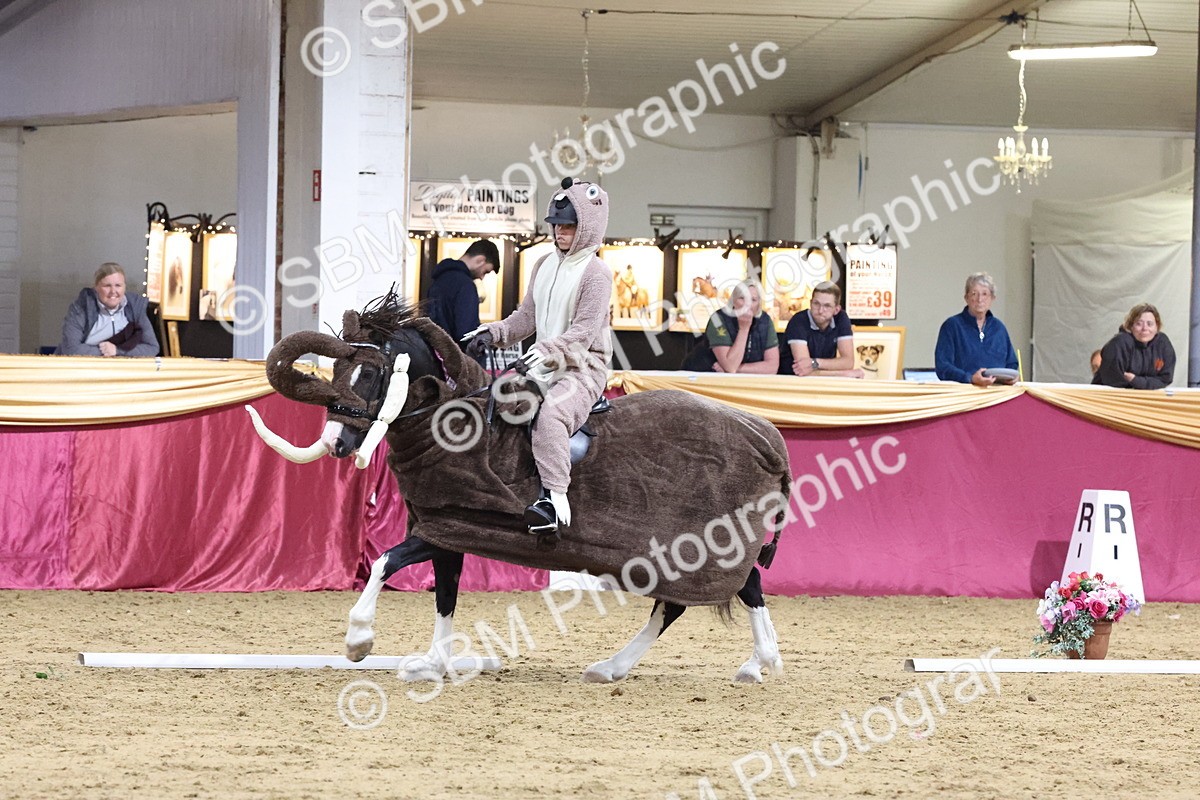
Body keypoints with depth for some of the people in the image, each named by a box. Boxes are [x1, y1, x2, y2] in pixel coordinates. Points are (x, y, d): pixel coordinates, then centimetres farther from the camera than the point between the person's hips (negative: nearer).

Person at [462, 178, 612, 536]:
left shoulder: (596, 274, -10)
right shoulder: (545, 266, 15)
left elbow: (584, 331, -18)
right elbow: (527, 317, 21)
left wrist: (548, 352, -31)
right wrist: (494, 333, 5)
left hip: (582, 369, -9)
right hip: (542, 368, 9)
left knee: (550, 412, -37)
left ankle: (555, 497, -42)